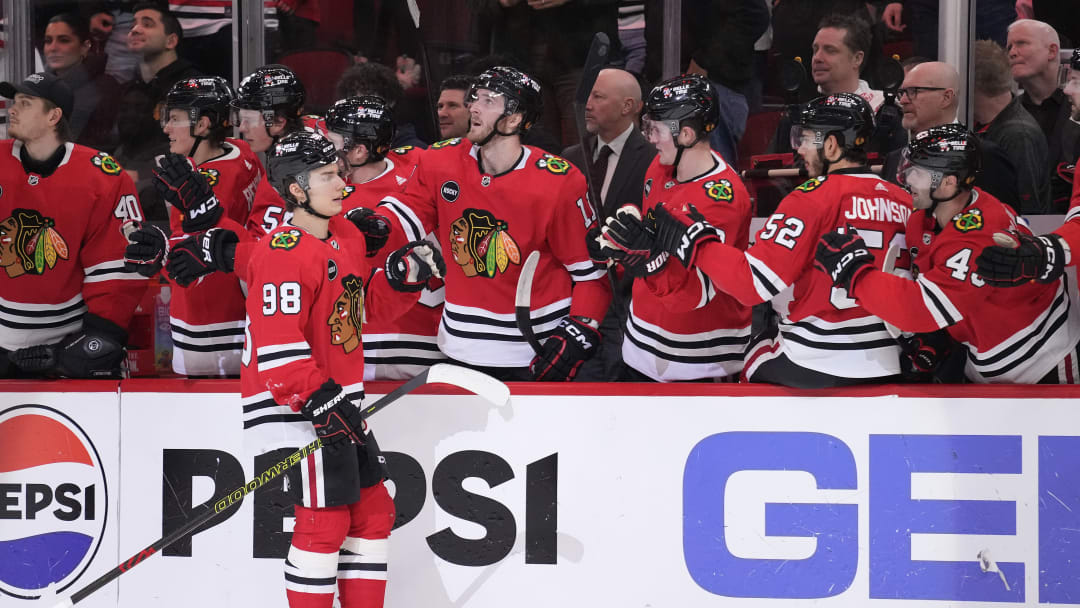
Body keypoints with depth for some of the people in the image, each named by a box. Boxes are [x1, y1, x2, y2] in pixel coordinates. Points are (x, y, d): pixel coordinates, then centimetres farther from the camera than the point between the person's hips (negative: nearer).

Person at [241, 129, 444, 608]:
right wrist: (321, 399, -28)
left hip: (337, 399, 10)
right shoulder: (284, 253, -19)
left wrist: (404, 274, 2)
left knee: (373, 511, 13)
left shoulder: (346, 236, 10)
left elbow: (370, 305, 21)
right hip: (295, 407, -10)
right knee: (325, 520, -10)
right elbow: (277, 347, -25)